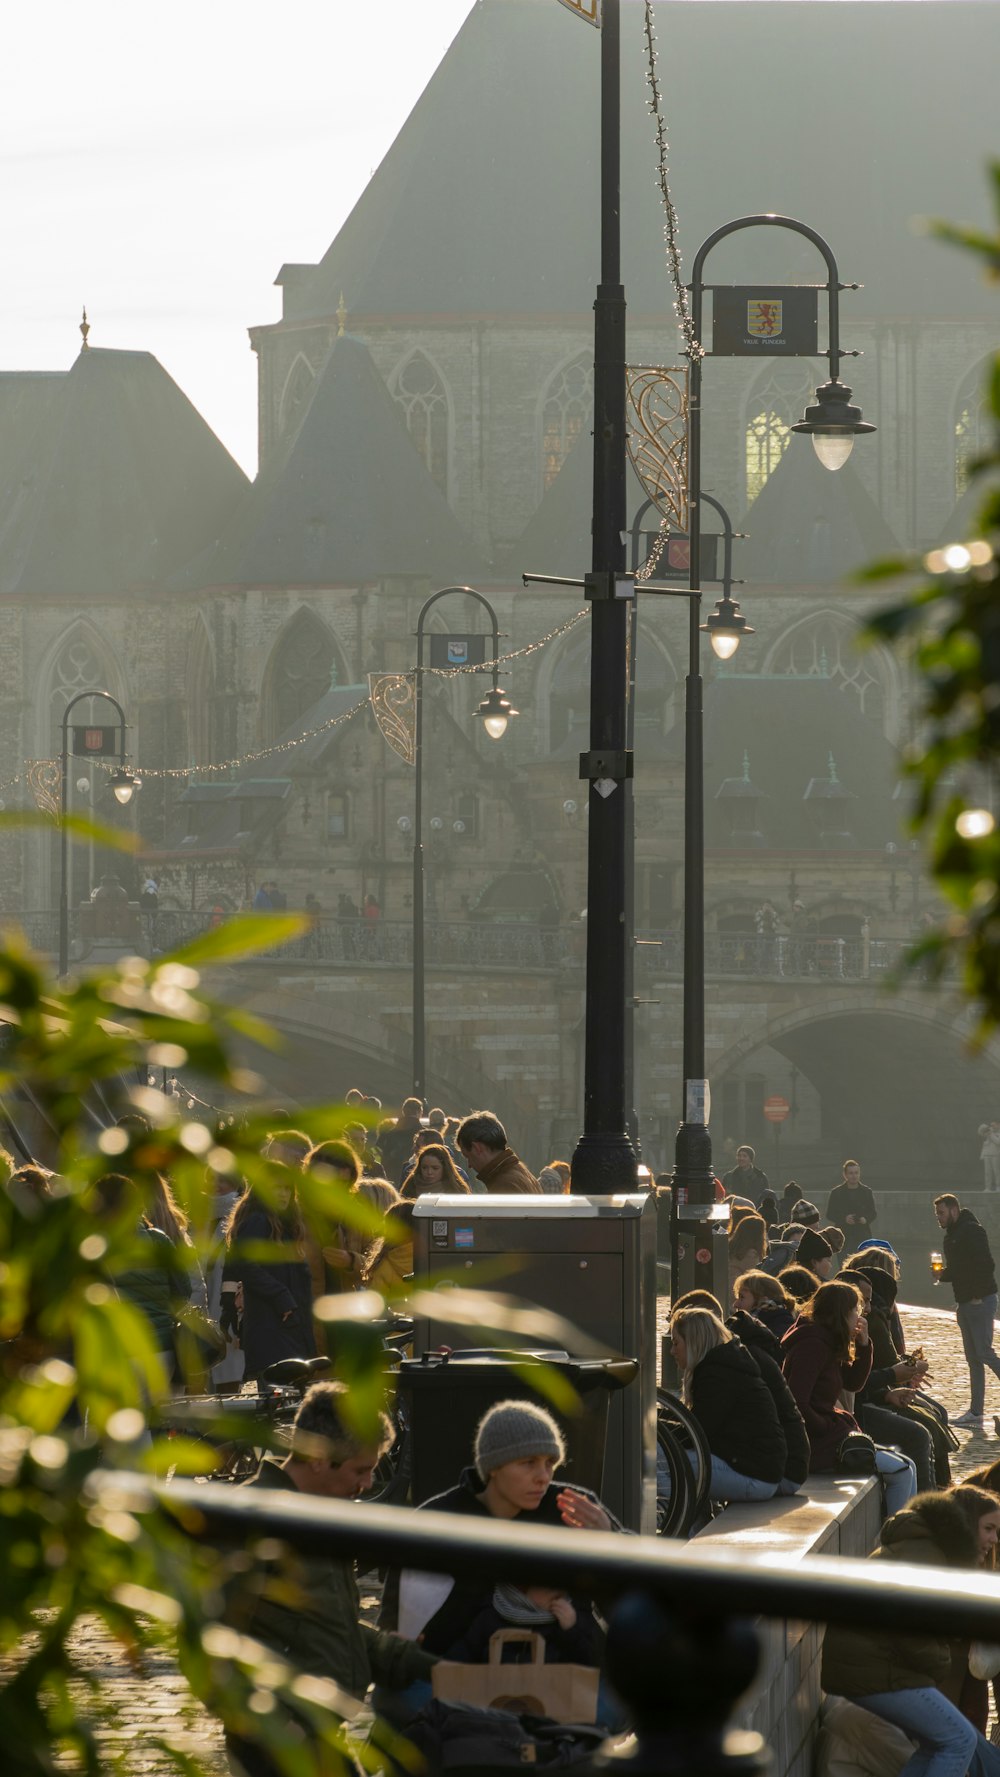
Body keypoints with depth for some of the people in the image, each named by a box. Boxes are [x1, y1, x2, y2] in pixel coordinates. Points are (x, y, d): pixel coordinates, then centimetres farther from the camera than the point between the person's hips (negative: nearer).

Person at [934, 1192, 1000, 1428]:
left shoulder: (972, 1231, -13)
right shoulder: (951, 1236, 17)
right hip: (964, 1303, 9)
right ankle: (976, 1411, 10)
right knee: (973, 1358, 9)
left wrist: (978, 1295, -21)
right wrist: (942, 1274, 4)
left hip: (981, 1300, -9)